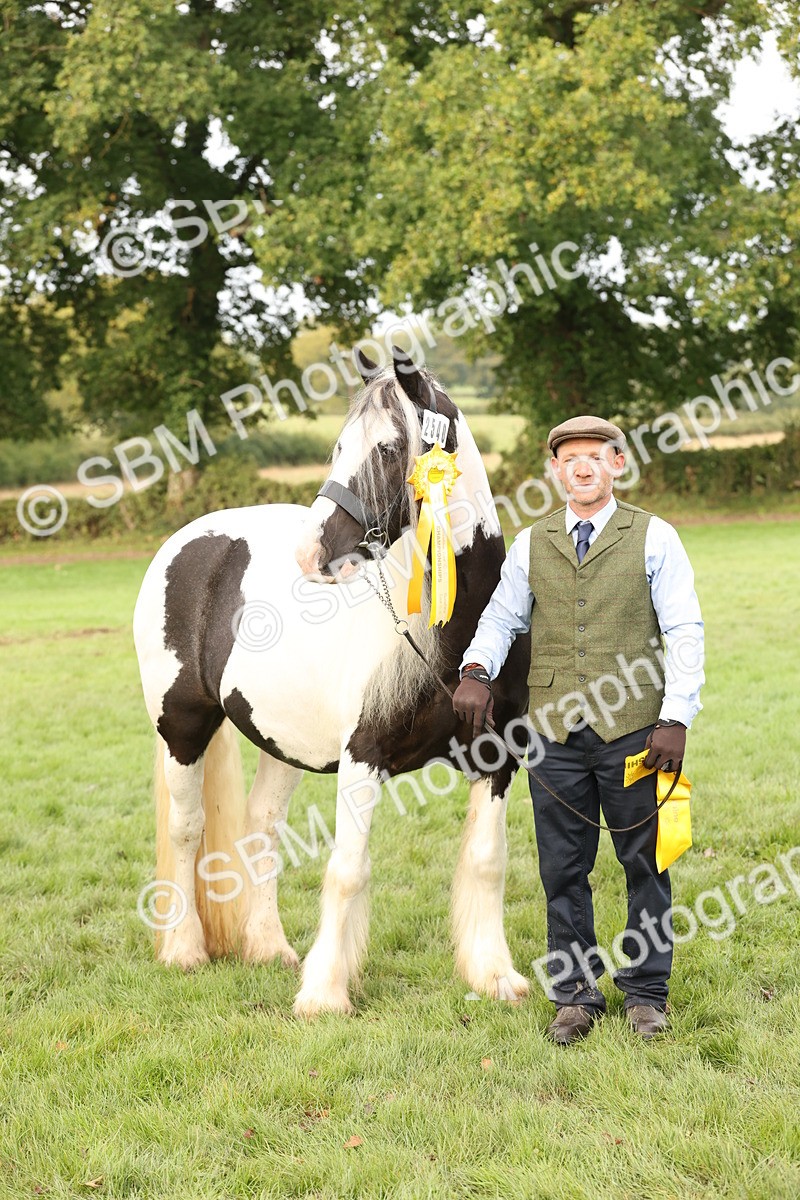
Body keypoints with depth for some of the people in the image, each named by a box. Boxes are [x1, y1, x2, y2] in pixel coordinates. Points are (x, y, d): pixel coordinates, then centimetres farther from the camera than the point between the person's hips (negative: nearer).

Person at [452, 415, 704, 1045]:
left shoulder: (653, 537, 2)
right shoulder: (530, 544, 10)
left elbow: (684, 632, -1)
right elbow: (502, 616, 16)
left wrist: (676, 717, -9)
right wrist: (476, 670, -5)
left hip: (634, 731, -2)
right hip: (556, 735, 2)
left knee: (645, 863, 6)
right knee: (564, 871, 6)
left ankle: (646, 992, 18)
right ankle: (576, 995, 16)